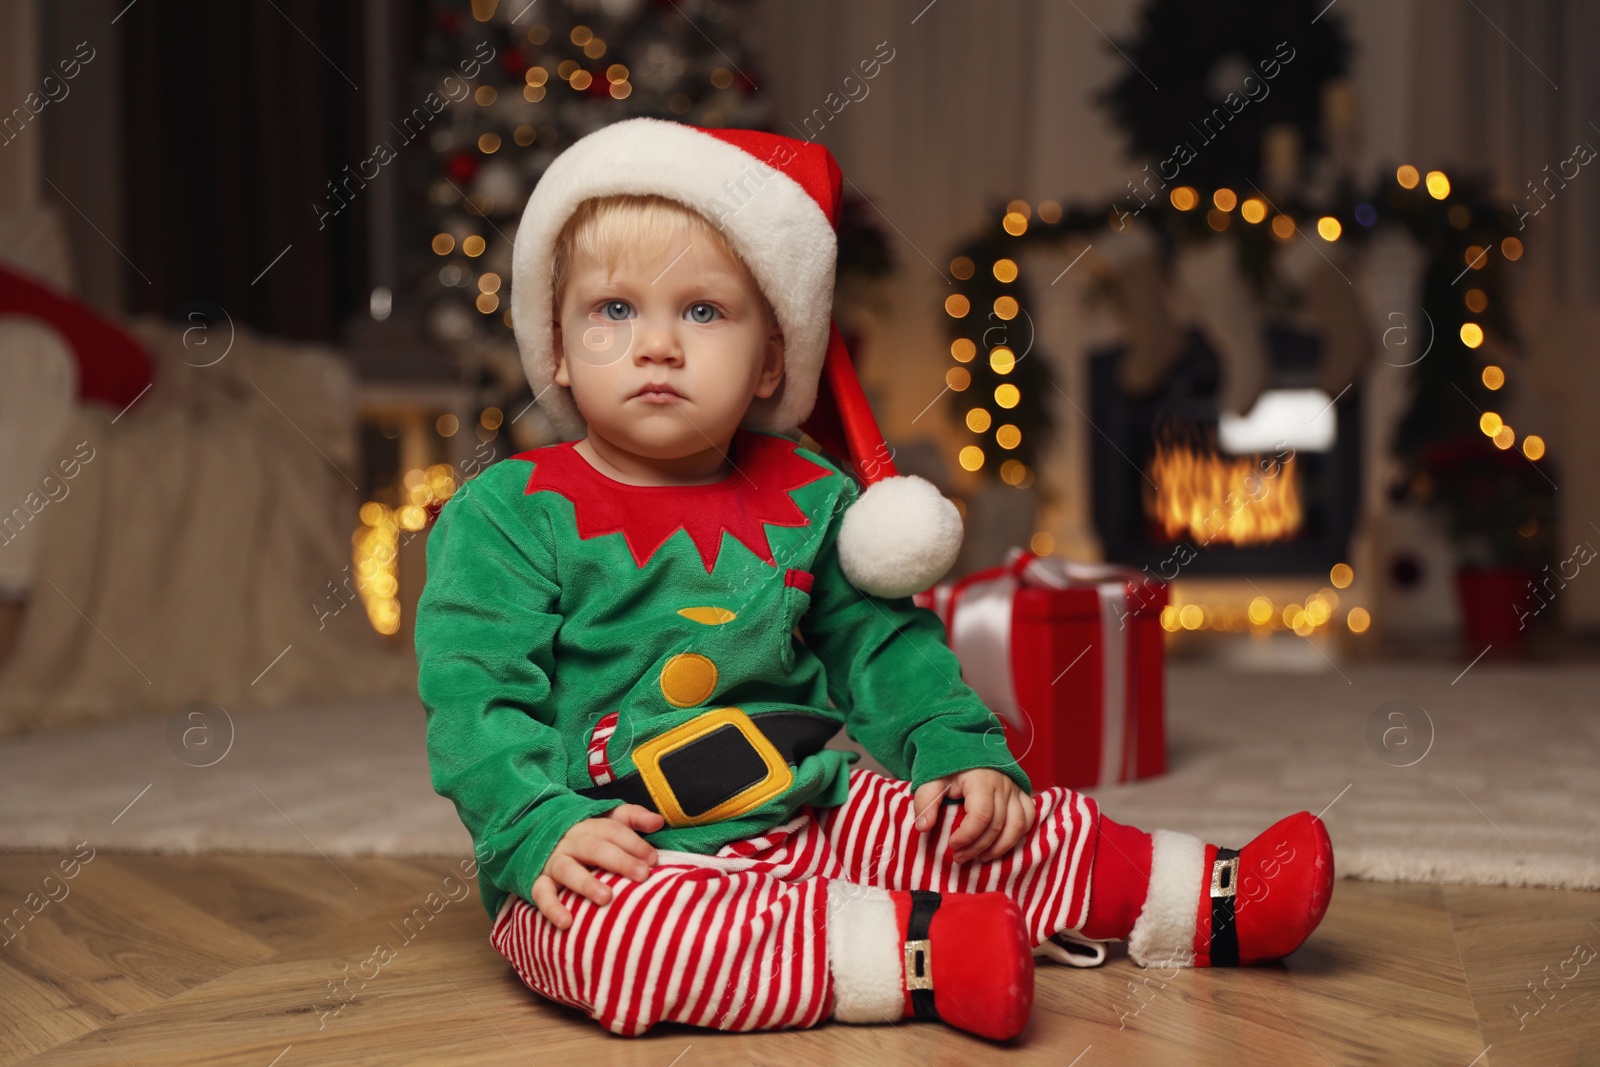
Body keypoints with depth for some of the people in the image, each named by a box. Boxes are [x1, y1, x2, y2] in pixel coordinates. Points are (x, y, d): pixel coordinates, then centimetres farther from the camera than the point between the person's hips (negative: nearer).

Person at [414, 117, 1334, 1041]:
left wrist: (962, 750, 1)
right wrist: (546, 829, -26)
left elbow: (882, 644, 15)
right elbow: (475, 698, -12)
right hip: (619, 857, -4)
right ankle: (912, 949, -34)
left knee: (1005, 830, -5)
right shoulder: (508, 514, -7)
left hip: (809, 817, 5)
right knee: (599, 931, -37)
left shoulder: (805, 497, 7)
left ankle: (1207, 902, 11)